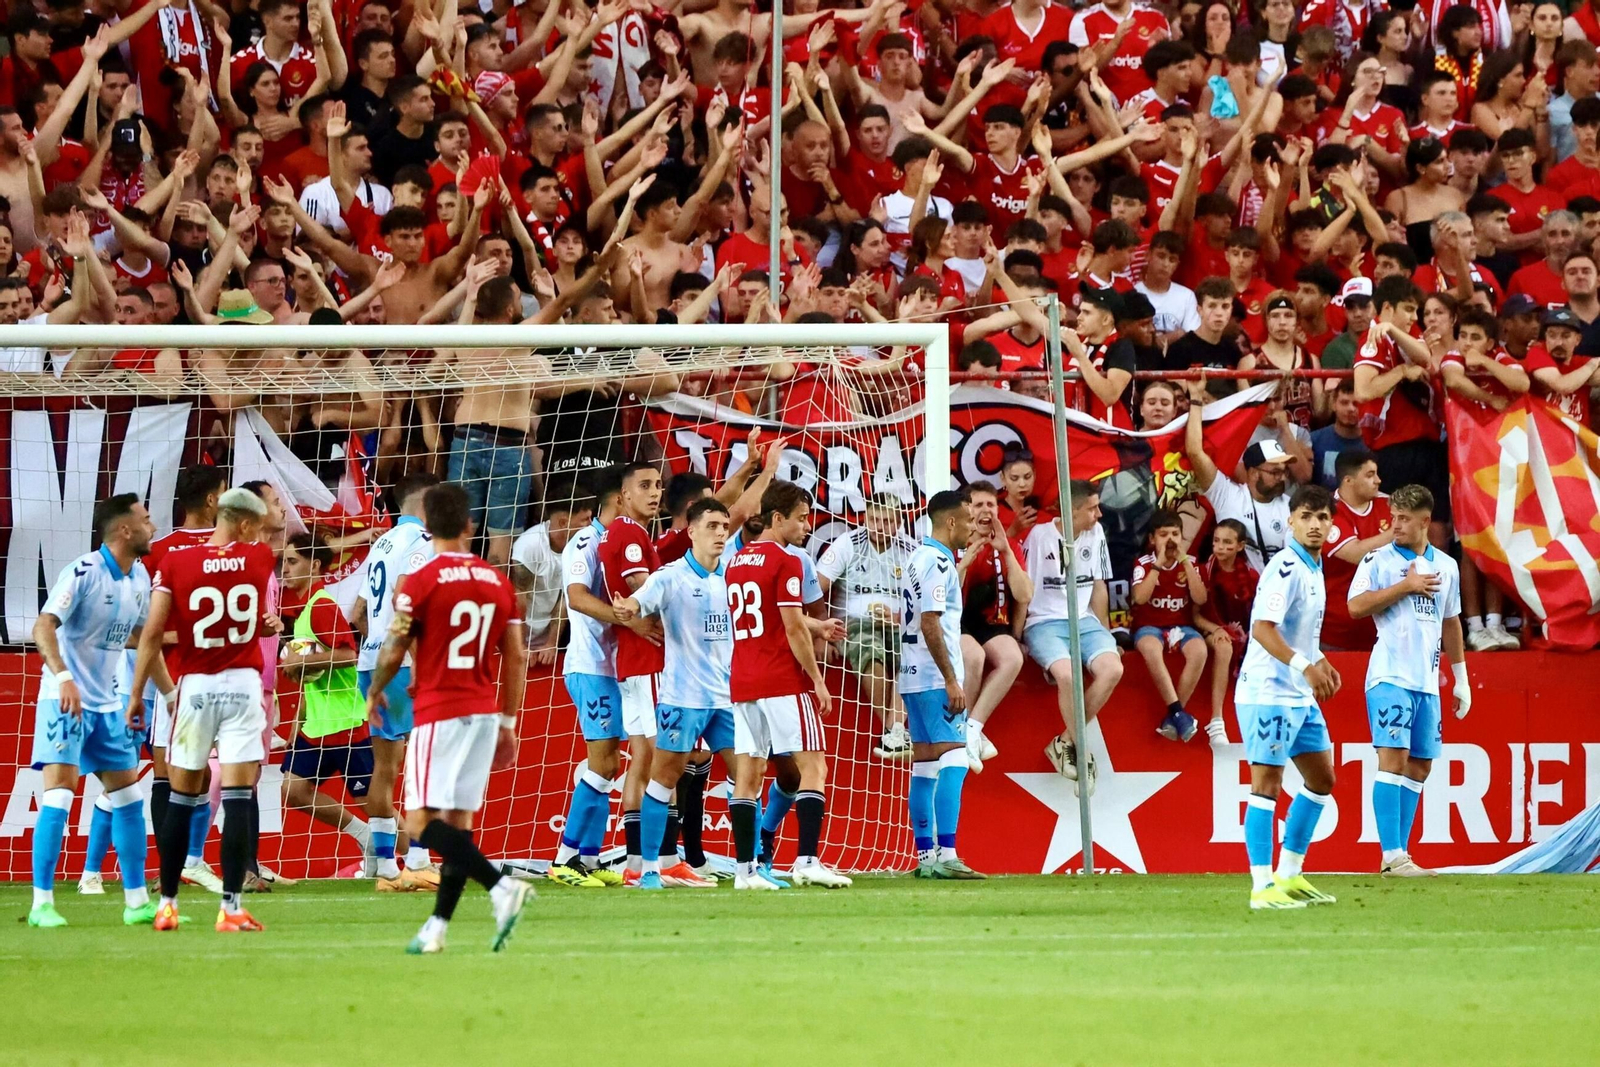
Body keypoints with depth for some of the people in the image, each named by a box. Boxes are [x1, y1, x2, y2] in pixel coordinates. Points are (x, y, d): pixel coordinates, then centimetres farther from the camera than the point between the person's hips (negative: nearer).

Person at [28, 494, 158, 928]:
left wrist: (169, 691, 18)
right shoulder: (82, 573, -17)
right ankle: (42, 904, -10)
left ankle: (137, 901, 14)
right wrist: (62, 676, -40)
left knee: (129, 797, 8)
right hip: (64, 699, -8)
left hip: (107, 704, 8)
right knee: (58, 794, -14)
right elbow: (43, 627, -26)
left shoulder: (139, 578, 7)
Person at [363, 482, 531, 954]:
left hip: (438, 712, -6)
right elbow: (517, 657, 10)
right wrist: (508, 722, 18)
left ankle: (501, 885, -26)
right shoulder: (498, 582, 8)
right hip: (485, 711, 6)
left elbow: (393, 652, -5)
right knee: (459, 818, 9)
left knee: (422, 821, -9)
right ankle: (437, 926, 8)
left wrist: (374, 693, 15)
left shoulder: (421, 582, -8)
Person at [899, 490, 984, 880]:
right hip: (935, 679, -10)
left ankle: (925, 857, 10)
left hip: (914, 680, 10)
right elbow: (931, 624, -19)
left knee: (925, 766, 9)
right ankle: (945, 856, -21)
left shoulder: (918, 559, 17)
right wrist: (952, 681, -18)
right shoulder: (937, 561, -12)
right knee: (953, 761, -13)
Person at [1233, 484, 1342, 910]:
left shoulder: (1313, 569, 12)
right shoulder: (1285, 568, -17)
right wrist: (1303, 665, -33)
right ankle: (1262, 888, -8)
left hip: (1300, 695, 10)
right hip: (1268, 692, -10)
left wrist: (1320, 663, 20)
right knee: (1266, 784, -8)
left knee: (1321, 779, 14)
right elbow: (1262, 628, -27)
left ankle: (1289, 875, 22)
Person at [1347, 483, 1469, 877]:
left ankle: (1400, 854, 8)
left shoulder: (1446, 566, 14)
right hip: (1390, 675, -6)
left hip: (1427, 680, 6)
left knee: (1420, 766, 4)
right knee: (1393, 757, -14)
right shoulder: (1379, 559, 0)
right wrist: (1407, 586, -13)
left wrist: (1461, 678, 21)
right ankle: (1392, 856, -18)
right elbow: (1356, 606, -12)